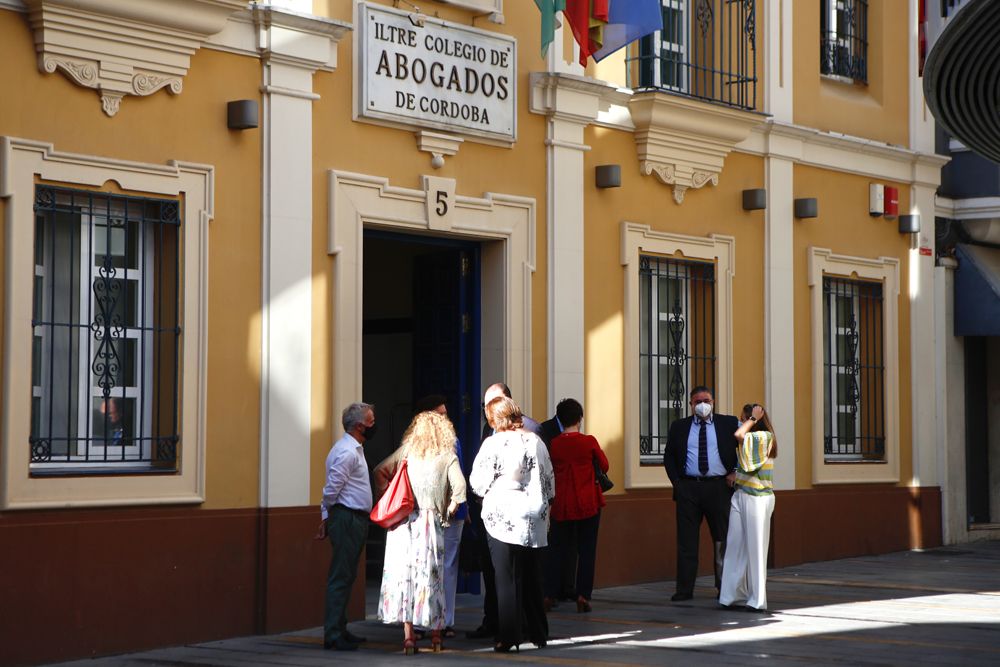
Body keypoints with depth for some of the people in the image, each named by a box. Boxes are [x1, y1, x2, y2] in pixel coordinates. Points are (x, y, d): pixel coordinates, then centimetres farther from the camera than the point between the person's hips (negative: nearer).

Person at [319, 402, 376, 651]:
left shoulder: (354, 449, 17)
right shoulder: (347, 452, -16)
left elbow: (332, 490, 19)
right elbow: (331, 489, -20)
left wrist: (327, 517, 14)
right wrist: (328, 515, -3)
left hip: (355, 520, 10)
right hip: (348, 519, -10)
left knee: (345, 577, 14)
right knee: (341, 578, -9)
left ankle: (339, 630, 20)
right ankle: (333, 635, -8)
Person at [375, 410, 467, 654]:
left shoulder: (406, 452, 7)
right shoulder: (447, 457, 1)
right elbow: (459, 488, -11)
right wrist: (449, 512, 3)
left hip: (403, 522, 1)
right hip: (431, 522, -1)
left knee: (403, 573, 2)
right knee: (431, 576, 7)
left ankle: (408, 634, -2)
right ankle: (435, 635, 15)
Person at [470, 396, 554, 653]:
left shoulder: (493, 443, -10)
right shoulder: (535, 441, 5)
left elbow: (478, 482, -5)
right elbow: (550, 479, 11)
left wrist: (486, 496, 16)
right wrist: (544, 505, 22)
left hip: (502, 518, -4)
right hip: (534, 520, 4)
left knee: (507, 579, 0)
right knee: (532, 578, 12)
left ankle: (508, 636, -1)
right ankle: (538, 634, 19)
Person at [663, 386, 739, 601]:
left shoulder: (728, 424, 5)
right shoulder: (679, 427, 9)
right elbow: (669, 456, 13)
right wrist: (676, 482, 2)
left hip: (719, 487, -1)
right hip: (688, 488, 1)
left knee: (723, 540, 4)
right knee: (686, 541, 1)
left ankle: (725, 589, 12)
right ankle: (684, 589, 5)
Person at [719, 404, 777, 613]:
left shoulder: (765, 437, -9)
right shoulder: (749, 440, 16)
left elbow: (739, 435, -22)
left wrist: (753, 418, -9)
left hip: (757, 499, -8)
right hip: (740, 496, 8)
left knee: (755, 547, -4)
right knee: (736, 546, 4)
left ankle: (757, 599, 1)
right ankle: (733, 595, 7)